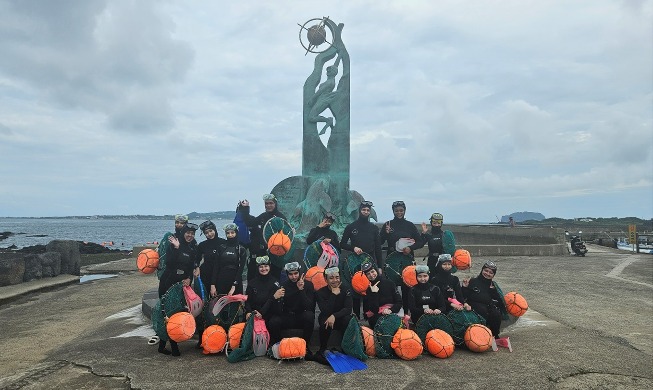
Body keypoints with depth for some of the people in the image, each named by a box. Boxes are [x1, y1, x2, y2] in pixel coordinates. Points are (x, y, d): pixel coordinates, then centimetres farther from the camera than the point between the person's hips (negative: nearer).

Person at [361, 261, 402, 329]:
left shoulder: (388, 282, 3)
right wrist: (374, 293, -16)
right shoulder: (366, 289, -1)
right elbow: (374, 310, -11)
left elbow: (399, 302, 4)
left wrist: (391, 310, -14)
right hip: (375, 318, -2)